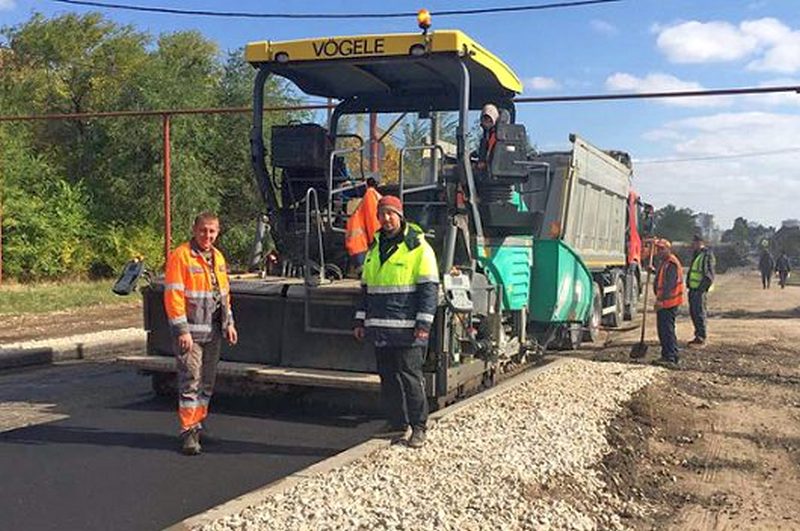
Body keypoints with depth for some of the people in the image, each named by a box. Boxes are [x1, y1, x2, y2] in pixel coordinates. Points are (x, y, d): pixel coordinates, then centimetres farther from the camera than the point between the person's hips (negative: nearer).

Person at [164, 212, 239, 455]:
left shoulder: (218, 257, 12)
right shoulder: (180, 256, -12)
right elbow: (173, 295, -16)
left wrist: (229, 323, 16)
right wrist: (182, 330, -19)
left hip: (213, 332, 7)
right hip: (190, 332, -7)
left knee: (207, 381, 14)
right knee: (190, 380, -8)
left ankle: (199, 424, 27)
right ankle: (188, 431, -2)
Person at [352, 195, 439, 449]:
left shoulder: (419, 247, -3)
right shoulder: (375, 249, 17)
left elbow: (429, 288, -7)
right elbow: (365, 288, 23)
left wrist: (424, 324, -14)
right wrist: (360, 321, 17)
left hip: (407, 329, -6)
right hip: (380, 328, 6)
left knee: (409, 377, -5)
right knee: (389, 379, 8)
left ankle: (418, 427, 7)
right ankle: (400, 426, 17)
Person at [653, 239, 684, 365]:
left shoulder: (671, 263, -15)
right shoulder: (664, 263, 18)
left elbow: (669, 284, -23)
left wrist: (660, 300, -26)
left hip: (669, 302, -11)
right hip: (663, 302, 11)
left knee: (667, 329, -9)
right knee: (662, 328, 14)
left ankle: (671, 357, -6)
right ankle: (666, 355, 23)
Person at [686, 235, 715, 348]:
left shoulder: (707, 255, -13)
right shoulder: (696, 255, 17)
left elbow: (709, 276, -18)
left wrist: (701, 289, -21)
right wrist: (688, 284, 17)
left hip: (700, 289, -10)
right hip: (693, 288, 10)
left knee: (699, 313, -8)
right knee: (693, 312, 13)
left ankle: (701, 338, -3)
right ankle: (698, 336, 21)